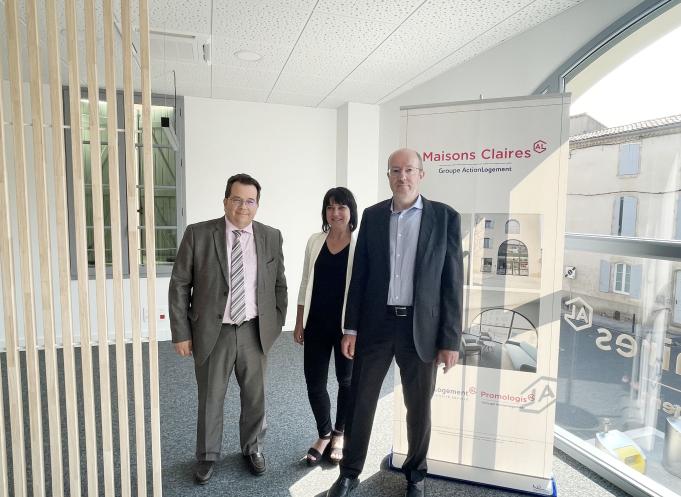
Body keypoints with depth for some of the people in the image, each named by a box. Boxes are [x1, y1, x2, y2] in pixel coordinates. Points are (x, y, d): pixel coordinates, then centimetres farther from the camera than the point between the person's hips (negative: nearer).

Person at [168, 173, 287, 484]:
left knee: (255, 396, 16)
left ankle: (252, 448, 41)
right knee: (210, 398, 14)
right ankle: (207, 456, 38)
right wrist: (181, 332, -6)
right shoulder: (198, 234, -6)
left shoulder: (271, 237, 0)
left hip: (255, 331, 2)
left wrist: (276, 324, 6)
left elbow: (279, 285, 9)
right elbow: (179, 285, -4)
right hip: (212, 332, -1)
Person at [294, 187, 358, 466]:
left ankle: (340, 435, 37)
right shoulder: (315, 241, 4)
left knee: (347, 380, 14)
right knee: (314, 381, 7)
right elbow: (305, 284, 7)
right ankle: (324, 435, 31)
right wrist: (299, 322, 6)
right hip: (317, 323, 3)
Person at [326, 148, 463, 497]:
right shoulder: (372, 216, 4)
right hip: (375, 324, 2)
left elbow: (453, 282, -3)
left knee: (419, 407, 13)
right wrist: (350, 328, 1)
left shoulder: (445, 217, -2)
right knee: (360, 402, 10)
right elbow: (359, 275, 5)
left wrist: (450, 340, -5)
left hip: (421, 327, -1)